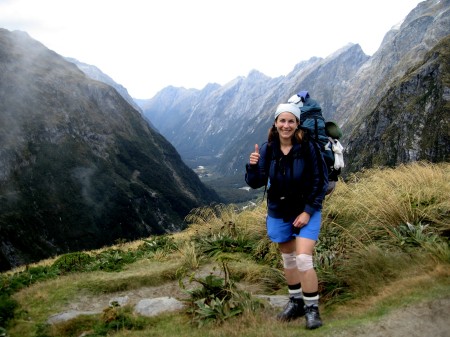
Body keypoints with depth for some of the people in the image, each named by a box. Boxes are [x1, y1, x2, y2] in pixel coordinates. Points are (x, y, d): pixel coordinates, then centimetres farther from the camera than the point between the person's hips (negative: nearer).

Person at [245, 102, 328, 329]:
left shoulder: (307, 148, -15)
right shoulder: (267, 149, -7)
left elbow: (320, 182, -11)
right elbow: (256, 183, -8)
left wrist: (308, 211, -16)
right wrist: (253, 166, -29)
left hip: (306, 211, -4)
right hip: (279, 213, 4)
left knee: (303, 260, -13)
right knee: (288, 259, 16)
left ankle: (312, 309, 5)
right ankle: (295, 302, 34)